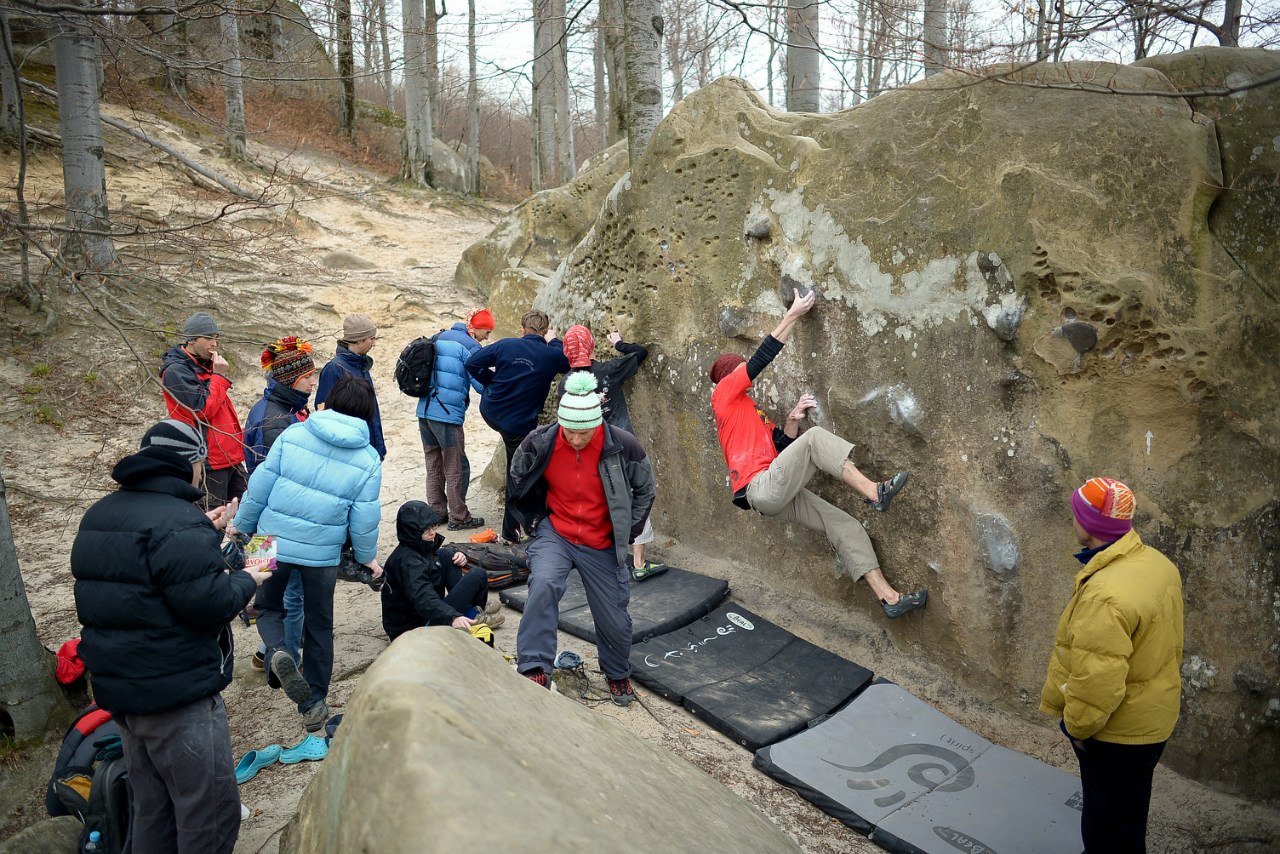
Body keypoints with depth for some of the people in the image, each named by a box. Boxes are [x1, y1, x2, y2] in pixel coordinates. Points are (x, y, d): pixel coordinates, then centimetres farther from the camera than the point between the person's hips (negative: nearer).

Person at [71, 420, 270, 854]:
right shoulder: (179, 524, -23)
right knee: (210, 810, 3)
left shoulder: (100, 515, 9)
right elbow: (210, 605, -25)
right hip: (178, 693, -10)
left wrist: (204, 532, 18)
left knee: (151, 809, 22)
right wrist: (247, 579, -6)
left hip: (117, 686, 10)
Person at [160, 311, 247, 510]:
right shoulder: (175, 371, -11)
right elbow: (203, 409, -19)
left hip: (232, 458, 9)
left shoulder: (206, 365, 16)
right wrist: (219, 376, -12)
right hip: (209, 462, -9)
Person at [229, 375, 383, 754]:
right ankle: (314, 704, 23)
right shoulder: (368, 460, -6)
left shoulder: (293, 434, -5)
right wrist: (367, 556, 12)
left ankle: (277, 654, -8)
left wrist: (241, 524, 11)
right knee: (319, 625, 17)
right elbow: (365, 517, -5)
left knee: (269, 607, 22)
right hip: (322, 552, 0)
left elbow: (260, 484, -3)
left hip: (274, 540, 0)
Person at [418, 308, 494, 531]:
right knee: (456, 468, 3)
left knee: (433, 464, 16)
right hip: (447, 414, -8)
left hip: (424, 411, 8)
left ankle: (437, 511, 24)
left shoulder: (439, 338, 15)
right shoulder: (469, 346, -9)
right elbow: (482, 384, -13)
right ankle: (458, 517, 8)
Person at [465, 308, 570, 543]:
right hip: (521, 426, -2)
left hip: (490, 413, 2)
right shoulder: (551, 355, -11)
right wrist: (554, 342, 15)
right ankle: (510, 532, 19)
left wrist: (490, 380, 9)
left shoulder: (506, 345, -7)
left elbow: (472, 363, -5)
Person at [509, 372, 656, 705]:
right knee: (544, 584, -32)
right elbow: (518, 483, 6)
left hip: (602, 544, 0)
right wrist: (535, 520, 7)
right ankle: (535, 670, -21)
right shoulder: (540, 443, -17)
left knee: (614, 621, 8)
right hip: (555, 533, 0)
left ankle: (618, 673, 40)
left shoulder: (622, 446, -18)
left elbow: (646, 489, 1)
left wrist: (626, 532, 1)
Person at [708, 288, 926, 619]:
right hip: (760, 487, -9)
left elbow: (781, 447, 19)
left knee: (846, 526, -1)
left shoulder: (752, 414, 30)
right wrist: (792, 315, -3)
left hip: (776, 495, 9)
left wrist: (792, 420, 2)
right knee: (815, 437, -23)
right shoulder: (724, 393, 5)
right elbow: (761, 358, -5)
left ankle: (888, 597, -2)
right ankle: (873, 492, -26)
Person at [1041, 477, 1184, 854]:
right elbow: (1168, 643, 9)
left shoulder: (1104, 595, -35)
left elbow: (1097, 680, -31)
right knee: (1125, 816, 28)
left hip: (1117, 732, -9)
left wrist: (1077, 725, -13)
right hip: (1154, 717, 9)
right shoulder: (1158, 564, -5)